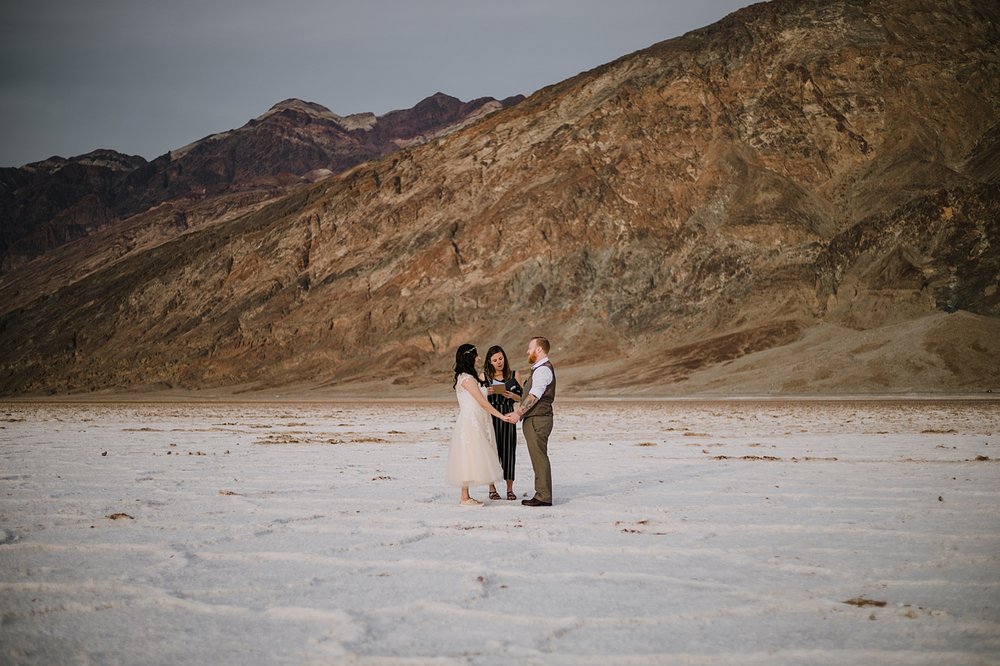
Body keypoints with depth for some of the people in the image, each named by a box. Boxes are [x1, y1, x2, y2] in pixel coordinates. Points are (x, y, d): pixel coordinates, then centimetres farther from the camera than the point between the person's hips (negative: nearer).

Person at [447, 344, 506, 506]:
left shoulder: (468, 377, 16)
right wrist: (502, 416, -13)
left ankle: (465, 495, 13)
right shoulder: (467, 379, -14)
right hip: (470, 423, -10)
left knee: (470, 459, 10)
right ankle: (465, 498, -4)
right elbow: (482, 402, -16)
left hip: (475, 423, 10)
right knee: (469, 457, -7)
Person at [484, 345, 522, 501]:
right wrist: (486, 393, -12)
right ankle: (492, 489, 6)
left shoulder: (514, 375, 8)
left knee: (508, 450, -2)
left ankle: (510, 489, 6)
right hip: (490, 416, 0)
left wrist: (512, 395, -11)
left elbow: (522, 396, 9)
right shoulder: (484, 376, 7)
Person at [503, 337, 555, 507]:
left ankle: (544, 497, -7)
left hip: (537, 420, -11)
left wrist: (518, 413, -20)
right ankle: (541, 494, 14)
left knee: (540, 458, -8)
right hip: (533, 419, 11)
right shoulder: (540, 369, 20)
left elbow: (534, 396, -21)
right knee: (538, 458, 11)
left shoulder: (543, 370, -14)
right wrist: (519, 412, 14)